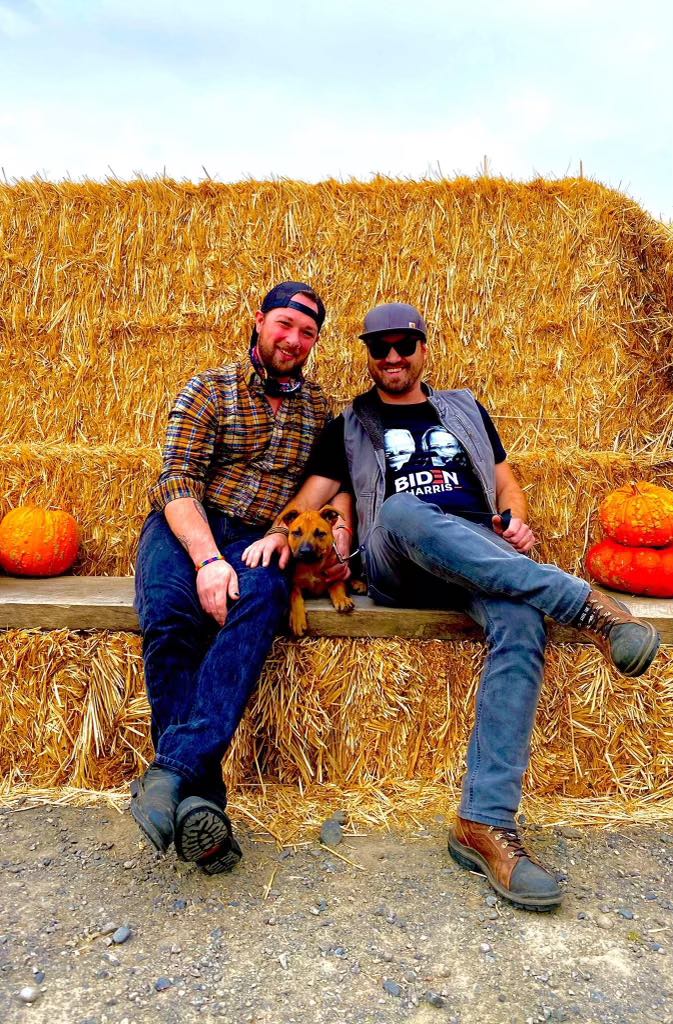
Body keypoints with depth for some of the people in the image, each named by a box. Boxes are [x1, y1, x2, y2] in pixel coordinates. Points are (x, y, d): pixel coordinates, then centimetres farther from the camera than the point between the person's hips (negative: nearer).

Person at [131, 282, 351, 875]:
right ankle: (200, 803, -31)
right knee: (171, 614, -33)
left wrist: (340, 537, -10)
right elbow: (178, 482, -6)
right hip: (185, 528, -1)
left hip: (259, 538, 2)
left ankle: (172, 772, -41)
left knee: (260, 597, -35)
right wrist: (208, 559, -22)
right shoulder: (211, 389, 5)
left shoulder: (320, 408, 16)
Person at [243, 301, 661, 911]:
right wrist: (279, 532, -9)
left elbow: (505, 480, 26)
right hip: (397, 568, -1)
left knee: (522, 623, -35)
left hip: (488, 555, 2)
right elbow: (313, 494, 14)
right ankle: (586, 605, -42)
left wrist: (517, 522, 3)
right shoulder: (351, 426, 23)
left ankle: (486, 825, -36)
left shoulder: (464, 409, 29)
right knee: (400, 509, -39)